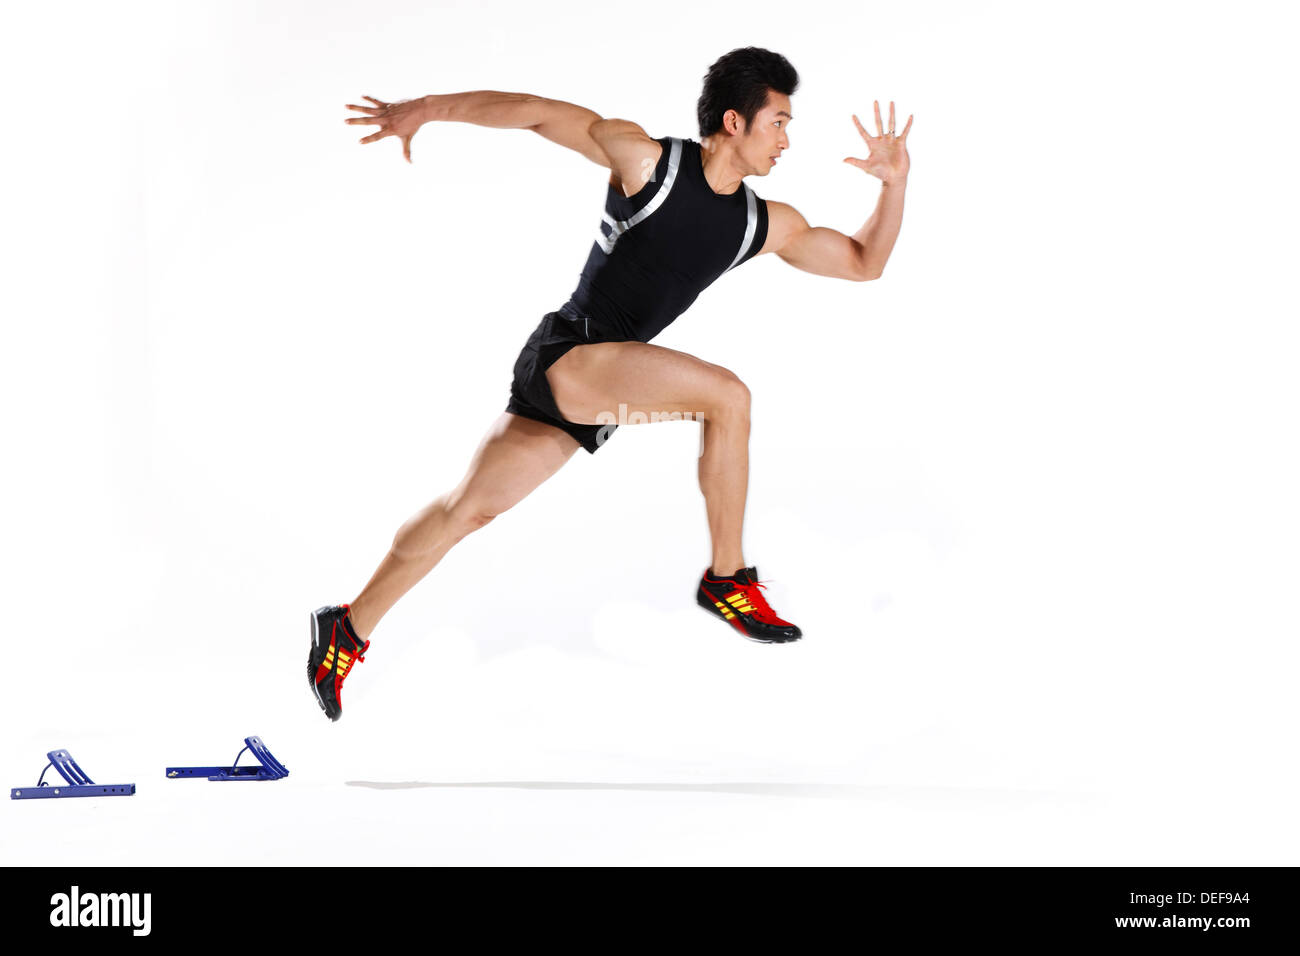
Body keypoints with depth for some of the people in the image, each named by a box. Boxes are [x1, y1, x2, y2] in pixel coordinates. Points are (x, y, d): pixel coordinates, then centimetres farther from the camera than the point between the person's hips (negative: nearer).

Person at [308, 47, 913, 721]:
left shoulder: (766, 226, 8)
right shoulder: (646, 159, -9)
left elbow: (863, 262, 15)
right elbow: (538, 111, -4)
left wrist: (894, 183, 0)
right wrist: (428, 108, -8)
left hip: (603, 382, 7)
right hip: (562, 355, -7)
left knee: (470, 508, 8)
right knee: (727, 395, -20)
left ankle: (350, 630, 19)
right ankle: (728, 581, -8)